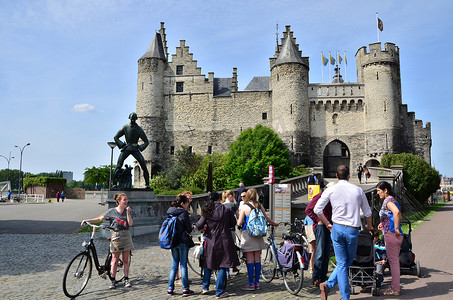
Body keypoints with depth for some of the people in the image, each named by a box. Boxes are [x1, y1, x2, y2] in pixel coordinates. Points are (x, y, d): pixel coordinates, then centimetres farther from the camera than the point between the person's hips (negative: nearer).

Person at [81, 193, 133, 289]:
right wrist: (87, 220, -8)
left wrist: (128, 213, -12)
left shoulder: (127, 211, 4)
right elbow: (100, 219, 0)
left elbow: (130, 223, -3)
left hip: (126, 236, 2)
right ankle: (113, 280, 11)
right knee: (115, 260, 1)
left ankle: (126, 279, 14)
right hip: (116, 237, -2)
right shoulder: (111, 211, -2)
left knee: (126, 260, 6)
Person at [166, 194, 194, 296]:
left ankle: (170, 289, 14)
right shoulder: (184, 213, -13)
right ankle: (185, 289, 5)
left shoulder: (170, 212, 6)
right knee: (183, 265, 1)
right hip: (182, 241, -6)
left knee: (174, 265, 13)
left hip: (172, 241, 6)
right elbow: (189, 228, -9)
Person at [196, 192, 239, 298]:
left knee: (208, 264, 20)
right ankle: (219, 292, 6)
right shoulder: (226, 210, -5)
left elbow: (199, 225, -5)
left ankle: (205, 287, 25)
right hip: (224, 241, -2)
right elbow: (233, 223, 5)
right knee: (222, 266, 5)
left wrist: (205, 227, 16)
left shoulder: (207, 211, -3)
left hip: (210, 241, 2)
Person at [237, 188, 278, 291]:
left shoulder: (244, 206, -8)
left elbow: (239, 223, -12)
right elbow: (266, 218, 16)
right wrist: (274, 223, 34)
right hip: (258, 234, 5)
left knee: (250, 259, -1)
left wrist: (238, 222, 12)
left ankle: (251, 284, 4)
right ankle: (257, 283, 16)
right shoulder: (259, 205, 5)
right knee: (257, 259, 10)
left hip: (247, 233, -5)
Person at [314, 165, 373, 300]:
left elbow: (317, 209, -4)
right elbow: (367, 212, 11)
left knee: (341, 263, 8)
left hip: (337, 228, 0)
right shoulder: (358, 190, 2)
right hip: (353, 230, 0)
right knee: (349, 260, 16)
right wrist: (369, 226, 29)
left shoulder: (330, 190, -1)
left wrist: (327, 224, 10)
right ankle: (329, 284, 5)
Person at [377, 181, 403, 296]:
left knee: (393, 261, -3)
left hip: (391, 234, -10)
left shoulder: (388, 200, -14)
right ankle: (394, 286, 24)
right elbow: (399, 216, 26)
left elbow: (396, 212, -33)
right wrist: (384, 223, 20)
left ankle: (395, 290, 5)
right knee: (394, 261, 15)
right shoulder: (393, 200, 16)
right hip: (396, 235, 10)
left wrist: (396, 228, -27)